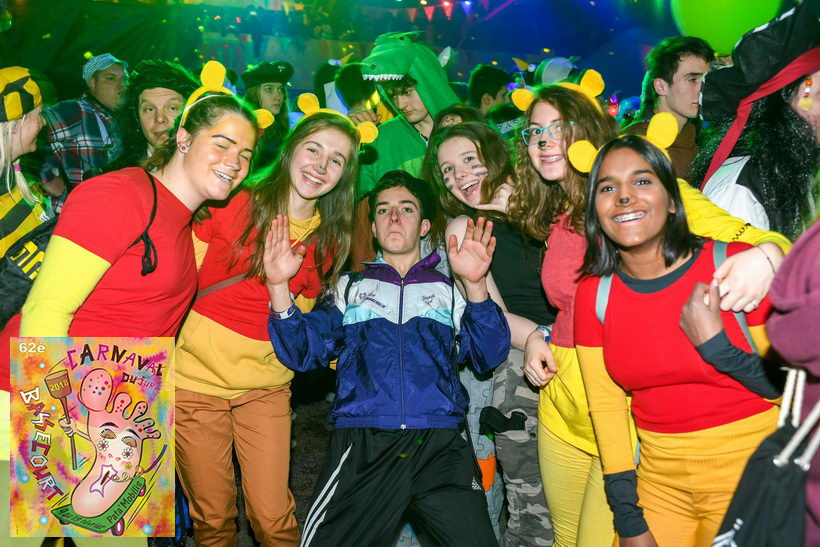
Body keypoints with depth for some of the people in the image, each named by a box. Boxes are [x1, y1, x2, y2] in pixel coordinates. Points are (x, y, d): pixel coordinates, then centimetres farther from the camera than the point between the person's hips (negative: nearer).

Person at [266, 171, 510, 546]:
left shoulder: (449, 290, 19)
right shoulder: (350, 288, 22)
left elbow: (488, 356, 3)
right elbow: (303, 352, 9)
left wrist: (475, 285, -12)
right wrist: (279, 287, -6)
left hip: (439, 445, 0)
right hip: (361, 444, 1)